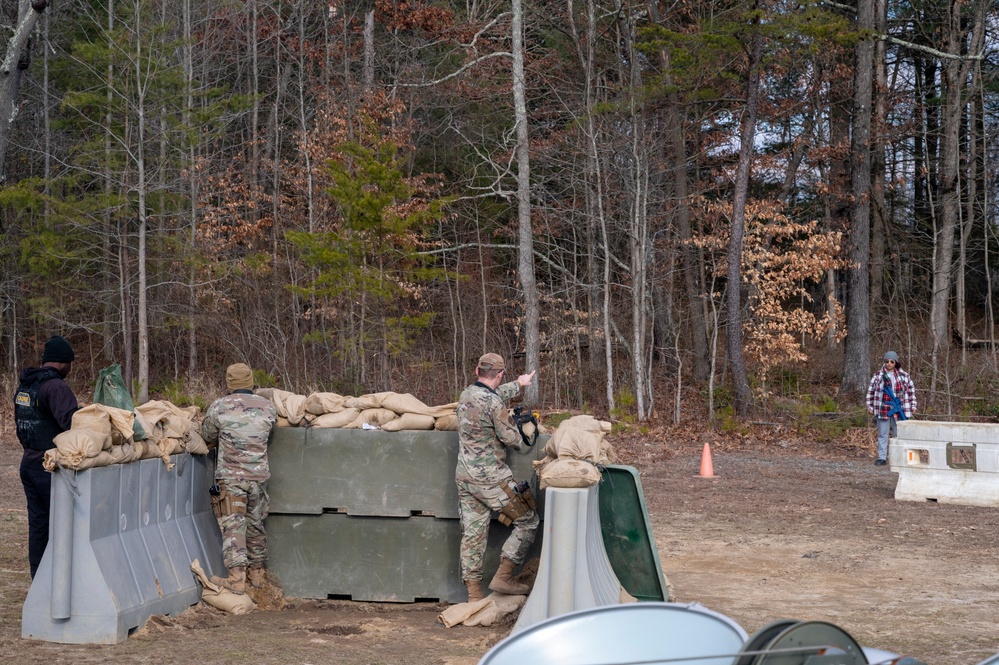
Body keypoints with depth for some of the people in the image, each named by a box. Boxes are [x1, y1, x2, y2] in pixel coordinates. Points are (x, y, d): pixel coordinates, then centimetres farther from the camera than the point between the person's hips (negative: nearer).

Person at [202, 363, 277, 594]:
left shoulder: (220, 406, -7)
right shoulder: (268, 407, 1)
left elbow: (208, 436, 8)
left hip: (231, 477, -3)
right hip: (259, 475, 3)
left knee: (233, 525, -3)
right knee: (256, 524, 16)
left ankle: (236, 577, -11)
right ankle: (256, 572, 25)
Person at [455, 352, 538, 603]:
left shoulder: (466, 395, 8)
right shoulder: (493, 403, -18)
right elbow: (511, 439, -14)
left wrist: (518, 384, 44)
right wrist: (518, 437, 10)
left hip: (464, 476, 8)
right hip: (490, 477, -8)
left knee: (473, 534, 8)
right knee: (527, 521, 5)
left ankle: (474, 595, 9)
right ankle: (503, 576, 3)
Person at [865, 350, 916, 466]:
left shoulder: (904, 376, 5)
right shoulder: (878, 375, 4)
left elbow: (911, 390, 10)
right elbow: (870, 391, 7)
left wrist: (913, 406, 7)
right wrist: (870, 406, 4)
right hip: (882, 410, 0)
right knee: (882, 435, 4)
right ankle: (882, 458, 9)